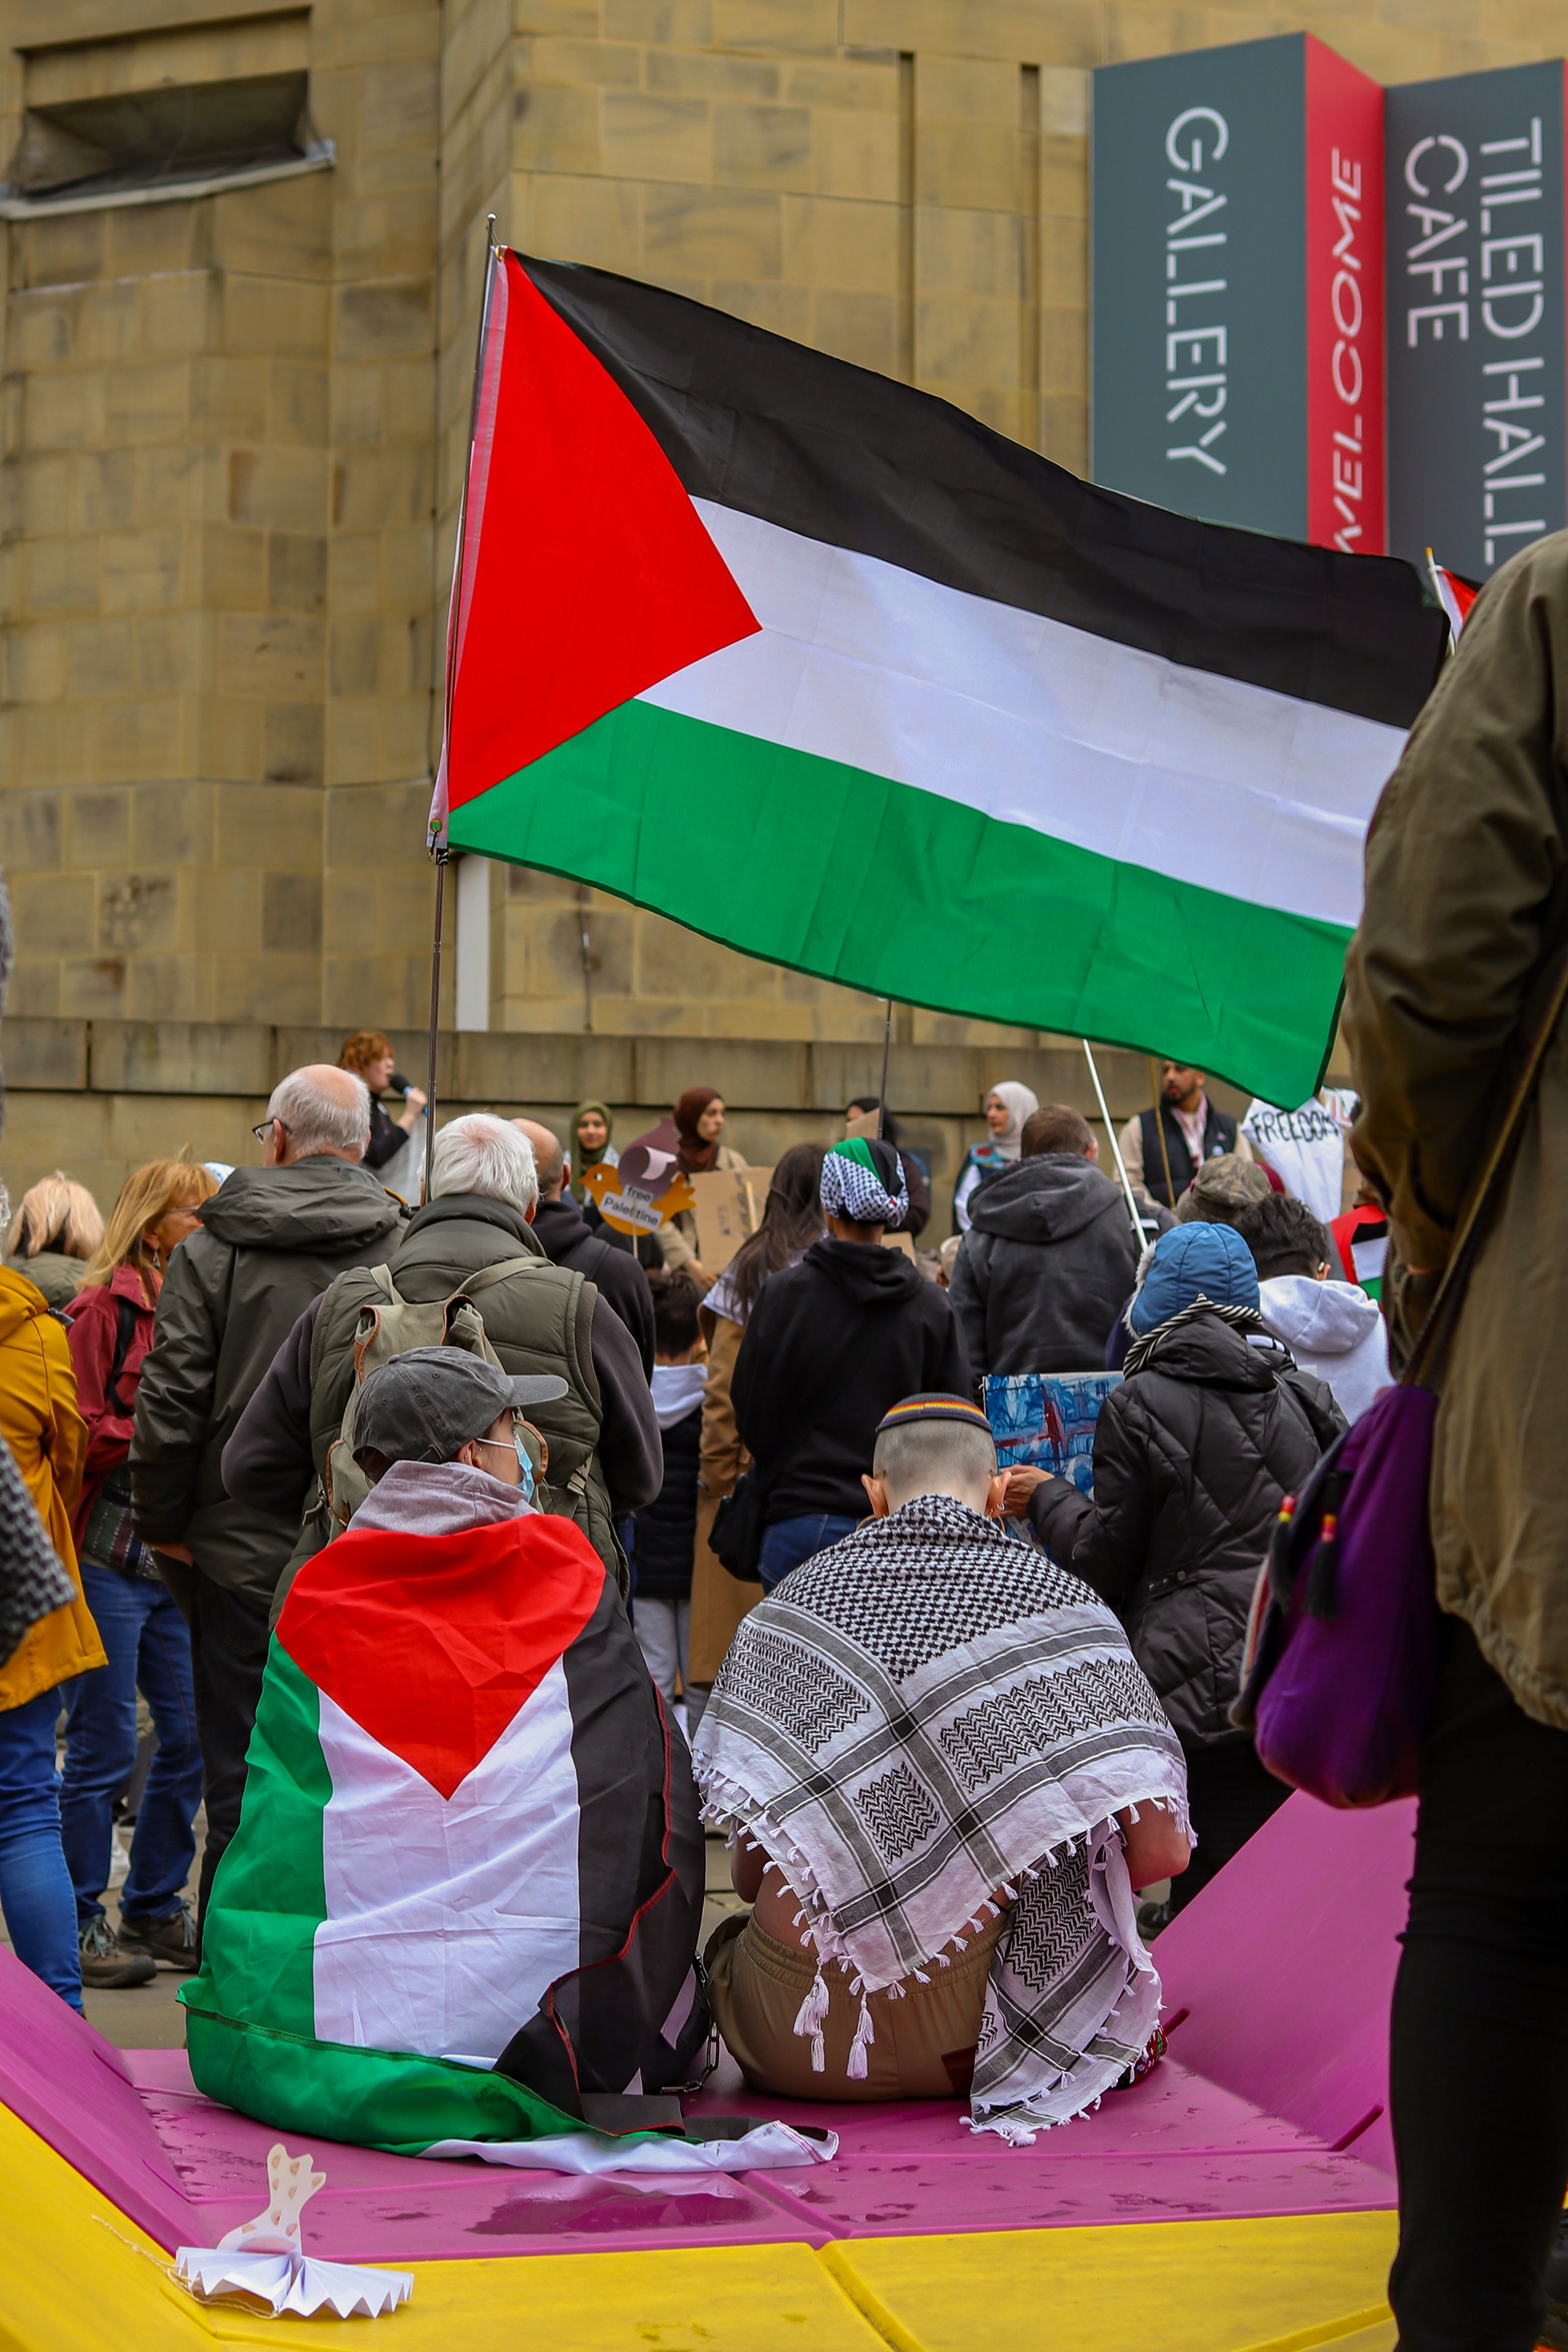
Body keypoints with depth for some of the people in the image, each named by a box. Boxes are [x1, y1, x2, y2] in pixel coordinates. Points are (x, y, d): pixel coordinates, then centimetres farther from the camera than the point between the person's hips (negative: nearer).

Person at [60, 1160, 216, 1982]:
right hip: (110, 1553, -7)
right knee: (105, 1746, -1)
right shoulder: (106, 1307, -7)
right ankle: (79, 1922, 10)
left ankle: (153, 1907, 22)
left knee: (192, 1736, 8)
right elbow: (84, 1436, -13)